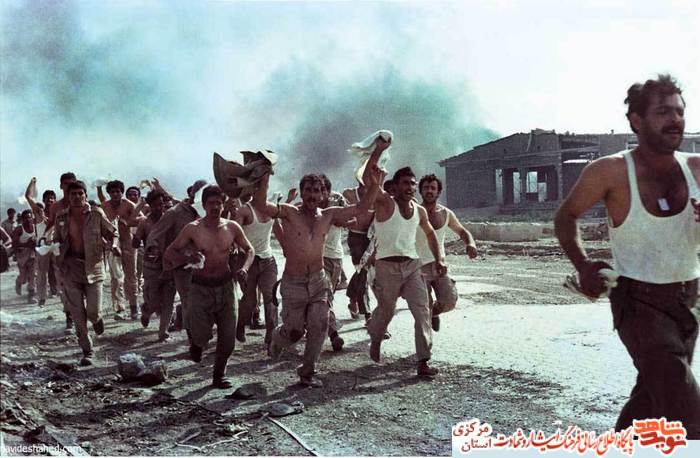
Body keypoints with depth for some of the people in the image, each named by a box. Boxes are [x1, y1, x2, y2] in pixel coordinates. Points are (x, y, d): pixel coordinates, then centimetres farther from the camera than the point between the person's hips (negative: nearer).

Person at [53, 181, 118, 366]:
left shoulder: (97, 213, -2)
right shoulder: (61, 217, 5)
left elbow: (112, 233, 8)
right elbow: (57, 240, 16)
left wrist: (113, 245, -12)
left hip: (93, 265, -2)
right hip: (71, 267, 2)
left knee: (93, 311, -8)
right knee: (78, 315, 2)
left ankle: (96, 319, 31)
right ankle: (87, 352, 14)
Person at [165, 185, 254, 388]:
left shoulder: (232, 227, 0)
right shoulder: (193, 229, -7)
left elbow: (250, 250, 13)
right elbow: (169, 253, -3)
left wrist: (245, 268, -7)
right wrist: (187, 258, -23)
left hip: (225, 286, 2)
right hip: (201, 288, -2)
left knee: (228, 337, 2)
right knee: (201, 335, -7)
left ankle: (219, 375, 22)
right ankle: (197, 343, 32)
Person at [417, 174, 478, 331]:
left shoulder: (446, 214, 2)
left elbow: (462, 231, 17)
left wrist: (470, 244, -5)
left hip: (439, 265, 3)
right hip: (419, 267, -3)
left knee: (450, 301, -13)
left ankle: (434, 311, 22)